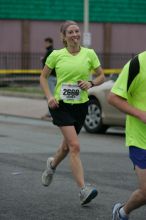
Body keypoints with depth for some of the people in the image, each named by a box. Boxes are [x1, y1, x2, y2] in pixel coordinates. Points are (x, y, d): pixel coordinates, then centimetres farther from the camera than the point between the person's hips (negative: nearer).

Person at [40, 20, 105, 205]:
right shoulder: (56, 55, -4)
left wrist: (91, 83, -13)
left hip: (80, 105, 3)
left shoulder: (89, 54, -1)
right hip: (60, 105, -3)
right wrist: (49, 96, -7)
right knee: (74, 146, -16)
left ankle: (52, 165, 53)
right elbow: (43, 77, 7)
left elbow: (101, 76, 8)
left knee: (67, 145, 18)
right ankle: (83, 190, -20)